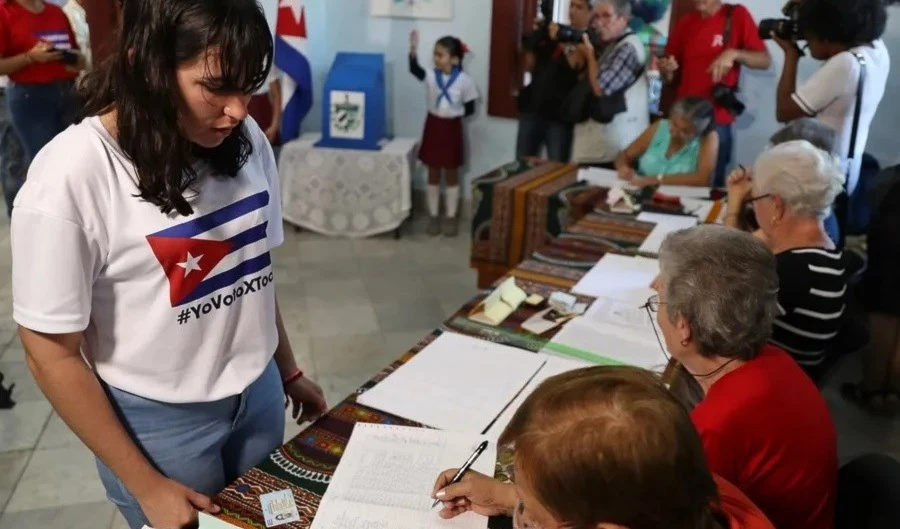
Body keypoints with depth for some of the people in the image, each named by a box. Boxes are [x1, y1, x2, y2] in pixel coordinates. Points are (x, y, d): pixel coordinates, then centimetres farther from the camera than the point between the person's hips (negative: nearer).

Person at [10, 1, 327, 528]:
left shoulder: (245, 139, -8)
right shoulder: (69, 177, -22)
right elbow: (53, 353, -15)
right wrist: (146, 485, -11)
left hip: (258, 394, 5)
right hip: (159, 420, -4)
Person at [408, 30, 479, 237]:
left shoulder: (464, 80, -10)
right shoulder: (431, 76, -8)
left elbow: (470, 109, -3)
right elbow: (414, 69, -29)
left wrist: (453, 114, -12)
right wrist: (413, 49, -44)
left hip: (452, 128, -2)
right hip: (433, 125, 2)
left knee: (451, 175, 10)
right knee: (433, 174, 10)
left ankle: (451, 217, 20)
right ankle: (433, 216, 22)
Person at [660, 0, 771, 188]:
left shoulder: (737, 15, 0)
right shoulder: (685, 23, 11)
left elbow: (765, 60, -2)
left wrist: (734, 54, -19)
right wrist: (667, 70, -6)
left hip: (718, 121, -3)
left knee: (710, 186, -3)